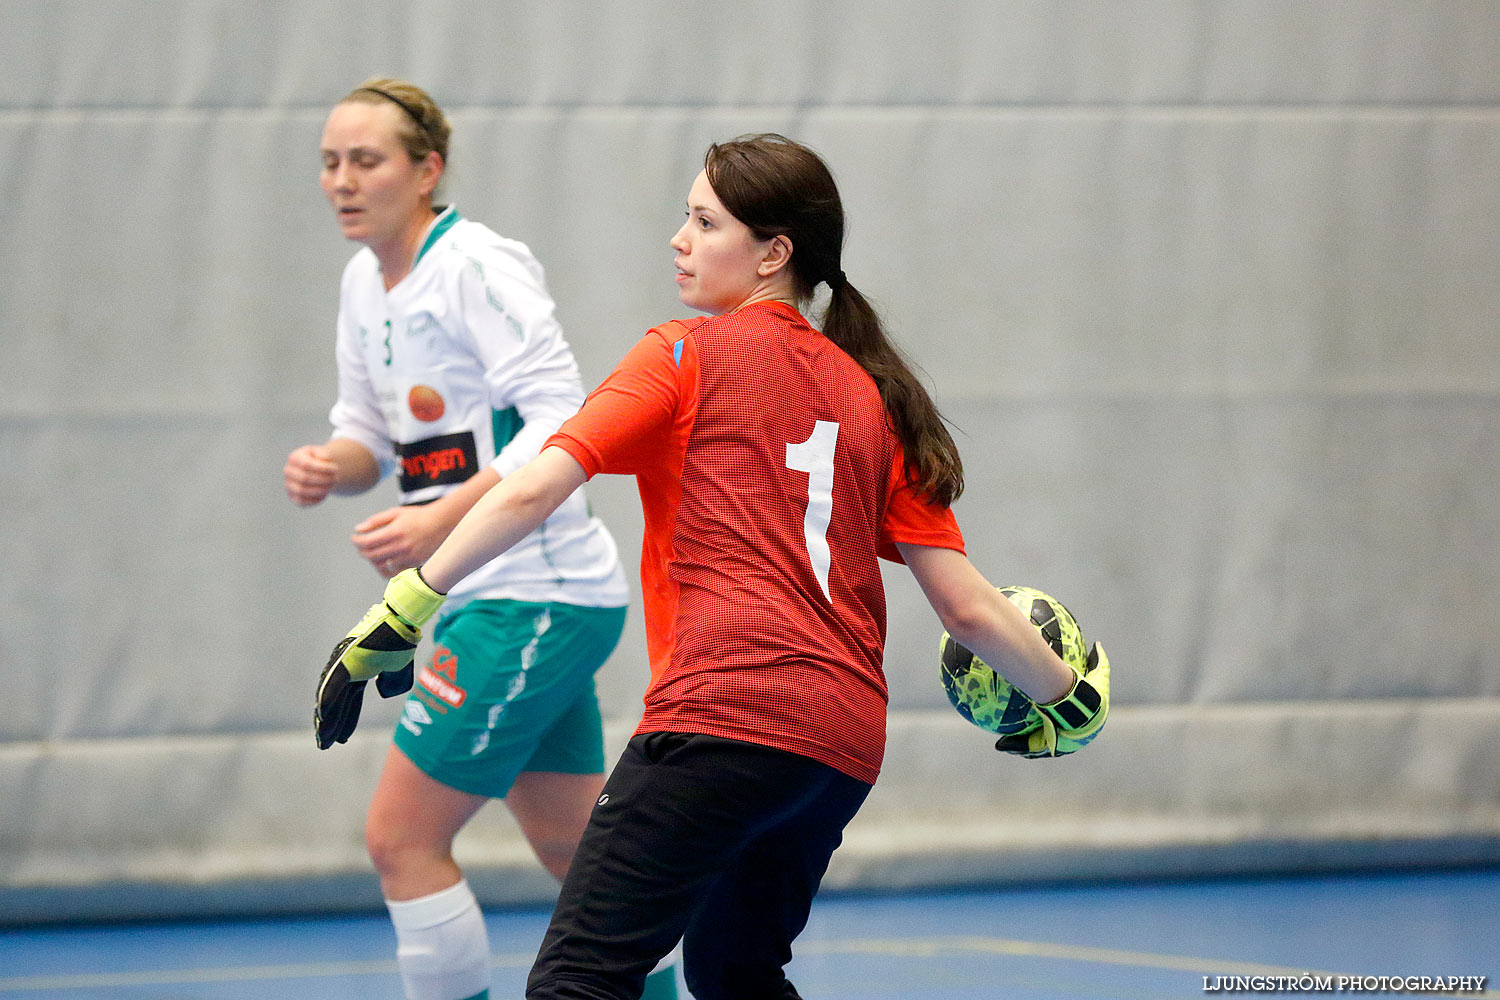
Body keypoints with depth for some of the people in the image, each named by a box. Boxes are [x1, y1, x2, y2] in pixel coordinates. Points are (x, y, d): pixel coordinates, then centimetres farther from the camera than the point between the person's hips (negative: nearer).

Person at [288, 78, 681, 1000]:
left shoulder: (477, 266, -15)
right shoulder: (366, 283, 11)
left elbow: (562, 420, -22)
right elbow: (372, 430, 19)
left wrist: (443, 520, -30)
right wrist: (330, 465, -4)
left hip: (540, 596, -9)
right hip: (491, 599, 9)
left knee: (402, 838, -9)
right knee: (575, 849, 16)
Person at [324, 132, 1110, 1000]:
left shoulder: (687, 357, 5)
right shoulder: (873, 397, 20)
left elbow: (532, 491, -7)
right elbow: (968, 608, 16)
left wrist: (404, 608, -5)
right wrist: (1069, 699, 30)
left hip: (722, 715, -7)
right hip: (845, 746, 7)